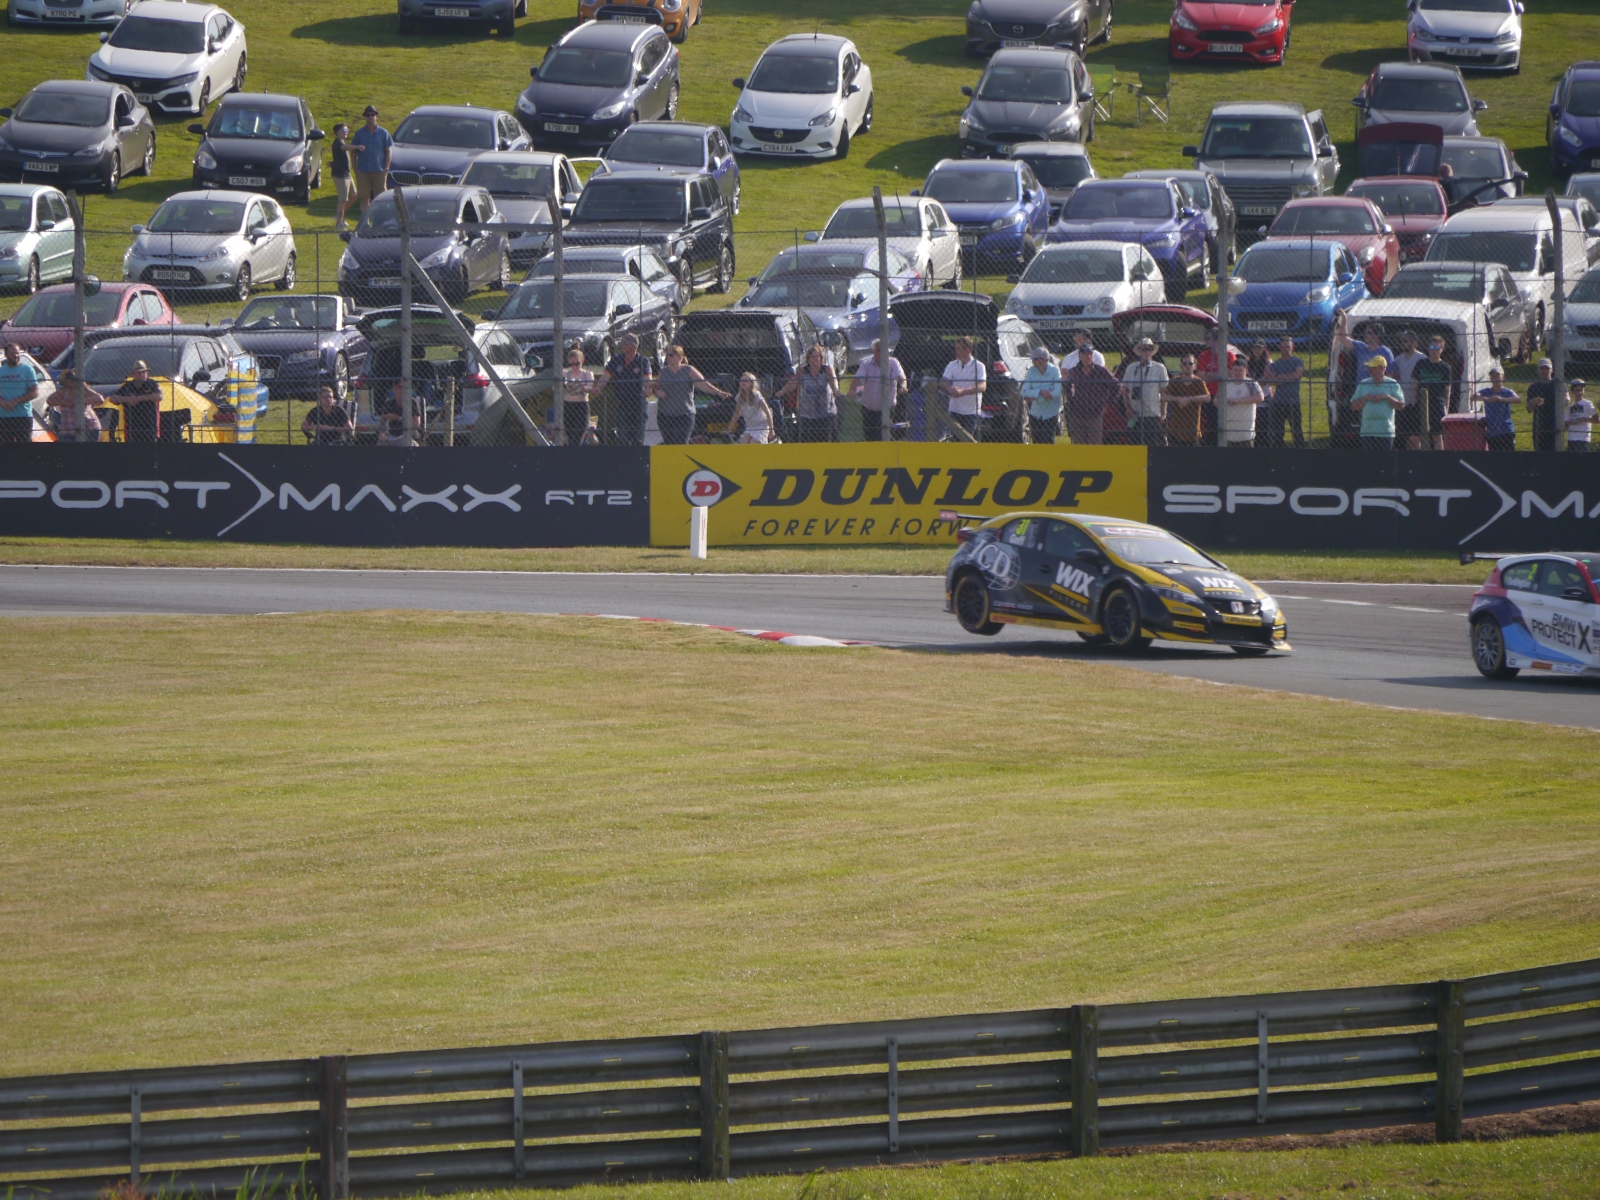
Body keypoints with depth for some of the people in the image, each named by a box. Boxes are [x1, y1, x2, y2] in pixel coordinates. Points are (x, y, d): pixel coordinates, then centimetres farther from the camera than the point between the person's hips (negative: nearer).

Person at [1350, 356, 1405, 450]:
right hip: (1367, 431, 3)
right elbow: (1353, 406, 9)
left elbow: (1401, 405, -4)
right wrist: (1365, 398, -7)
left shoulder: (1393, 385, 1)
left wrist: (1386, 397, -14)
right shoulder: (1363, 384, 11)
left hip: (1386, 432, -3)